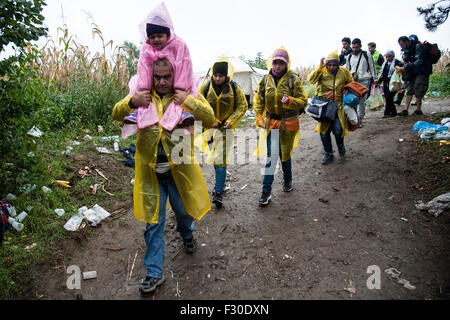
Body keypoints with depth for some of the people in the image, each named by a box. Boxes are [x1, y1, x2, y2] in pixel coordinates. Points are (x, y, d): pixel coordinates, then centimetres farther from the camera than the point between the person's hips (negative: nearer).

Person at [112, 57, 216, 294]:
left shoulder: (188, 96, -1)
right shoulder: (142, 95, 5)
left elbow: (210, 120, -10)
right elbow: (117, 115, 2)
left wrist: (189, 103, -25)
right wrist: (131, 102, -19)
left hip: (179, 168, 0)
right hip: (150, 170, 1)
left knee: (183, 210, 19)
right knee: (153, 222, 7)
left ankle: (186, 234, 56)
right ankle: (154, 273, 21)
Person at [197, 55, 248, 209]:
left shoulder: (234, 88, -6)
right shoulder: (205, 86, -5)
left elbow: (242, 106, 2)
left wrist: (231, 121, -10)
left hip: (227, 127, -2)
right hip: (210, 127, 2)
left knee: (221, 160, -9)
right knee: (214, 157, 13)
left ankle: (219, 193, -6)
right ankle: (220, 183, 35)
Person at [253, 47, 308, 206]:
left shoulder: (293, 80, -5)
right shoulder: (265, 80, 3)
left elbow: (303, 102, -4)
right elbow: (258, 101, 12)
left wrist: (290, 100, -24)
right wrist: (259, 118, 3)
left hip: (288, 123, -1)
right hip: (271, 122, 1)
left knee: (285, 154, 11)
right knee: (272, 155, -5)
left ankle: (287, 180, 39)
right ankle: (266, 190, 0)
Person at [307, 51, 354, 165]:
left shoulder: (344, 72, 3)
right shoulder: (322, 71, -3)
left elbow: (351, 85, 19)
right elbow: (311, 79, -21)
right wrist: (320, 67, -25)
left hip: (338, 105, 0)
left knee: (337, 130, -15)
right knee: (324, 131, 4)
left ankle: (340, 144, 21)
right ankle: (328, 153, 24)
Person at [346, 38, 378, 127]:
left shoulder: (366, 55, 3)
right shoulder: (349, 56, 11)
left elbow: (372, 67, 8)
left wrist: (375, 79, 7)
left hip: (364, 80, -2)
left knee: (362, 100, -4)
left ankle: (359, 119, 3)